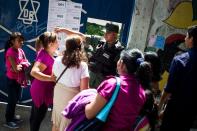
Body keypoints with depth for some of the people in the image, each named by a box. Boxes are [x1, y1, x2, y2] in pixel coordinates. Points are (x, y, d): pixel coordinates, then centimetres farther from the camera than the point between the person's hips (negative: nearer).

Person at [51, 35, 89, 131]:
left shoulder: (58, 60, -7)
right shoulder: (82, 65, -21)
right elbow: (84, 89, -20)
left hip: (58, 94, 5)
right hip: (71, 97, -4)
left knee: (56, 123, 25)